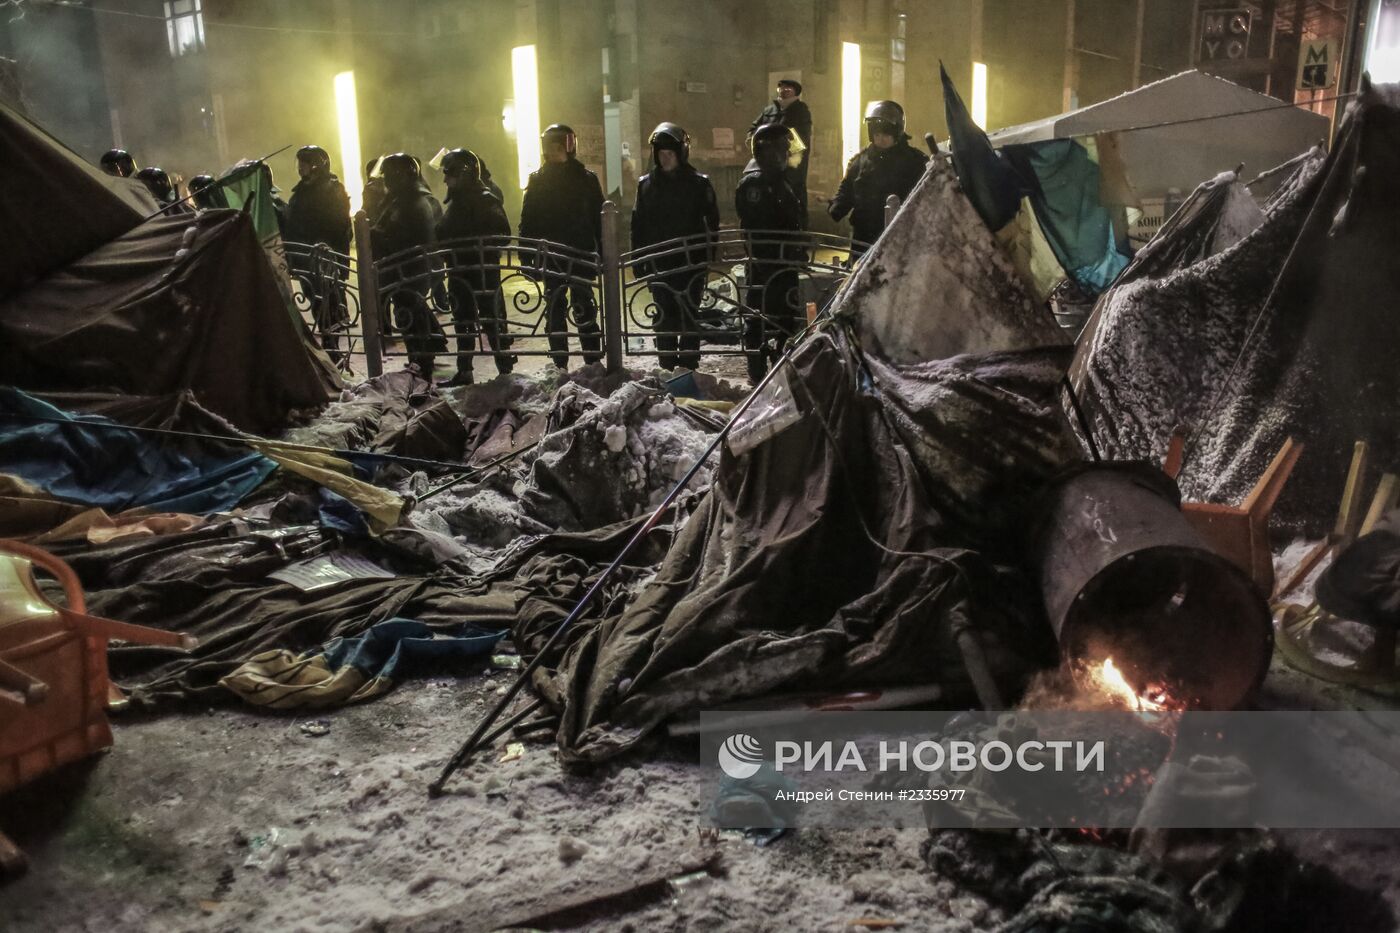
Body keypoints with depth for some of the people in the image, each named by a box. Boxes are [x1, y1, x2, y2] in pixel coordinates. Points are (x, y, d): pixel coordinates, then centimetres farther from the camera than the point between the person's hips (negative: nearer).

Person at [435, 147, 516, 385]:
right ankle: (463, 372, 24)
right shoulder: (457, 201, 14)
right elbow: (444, 236, 17)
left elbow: (502, 235, -17)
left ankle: (506, 369, 4)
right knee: (462, 322, 14)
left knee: (492, 320, -4)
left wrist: (482, 250, -21)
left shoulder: (485, 200, -11)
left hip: (483, 272, -9)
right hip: (459, 272, 9)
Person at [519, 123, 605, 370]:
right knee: (554, 309, 5)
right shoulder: (537, 180, 5)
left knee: (584, 308, 1)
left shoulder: (586, 179, 1)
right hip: (550, 255, 2)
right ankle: (560, 364, 12)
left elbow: (599, 219, 0)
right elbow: (527, 221, 5)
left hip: (581, 255, -2)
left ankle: (593, 361, 6)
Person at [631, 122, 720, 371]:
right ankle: (666, 367, 15)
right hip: (658, 263, 2)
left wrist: (708, 255, -7)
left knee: (689, 315, 3)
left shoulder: (698, 183, -1)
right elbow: (638, 223, 7)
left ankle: (689, 366, 10)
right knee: (664, 317, 7)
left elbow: (712, 222, -1)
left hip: (691, 261, -2)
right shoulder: (646, 184, 7)